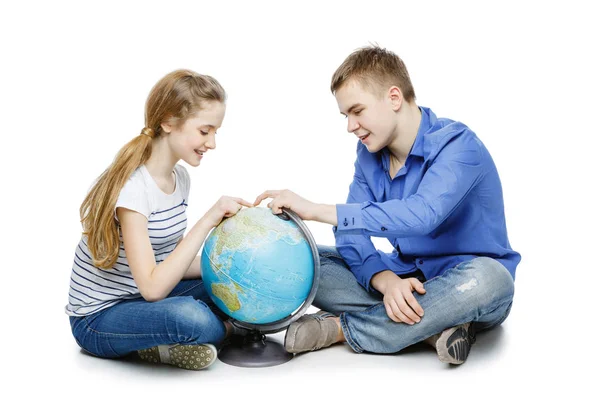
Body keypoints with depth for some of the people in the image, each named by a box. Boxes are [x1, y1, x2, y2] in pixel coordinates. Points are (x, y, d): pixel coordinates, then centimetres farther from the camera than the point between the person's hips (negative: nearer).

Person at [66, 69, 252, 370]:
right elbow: (152, 287, -30)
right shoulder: (132, 187, -25)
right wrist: (208, 220, -30)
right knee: (190, 318, -37)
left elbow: (172, 264, 4)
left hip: (143, 300, 9)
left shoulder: (180, 176, 1)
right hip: (98, 319, -9)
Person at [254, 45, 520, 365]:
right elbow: (351, 233, -8)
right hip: (404, 277, 5)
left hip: (458, 284, -5)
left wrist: (315, 210, -40)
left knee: (486, 279, -40)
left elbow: (421, 215, -39)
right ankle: (433, 325, -21)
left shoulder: (457, 144, -20)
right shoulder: (370, 153, 1)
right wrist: (385, 281, -29)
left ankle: (338, 328, -25)